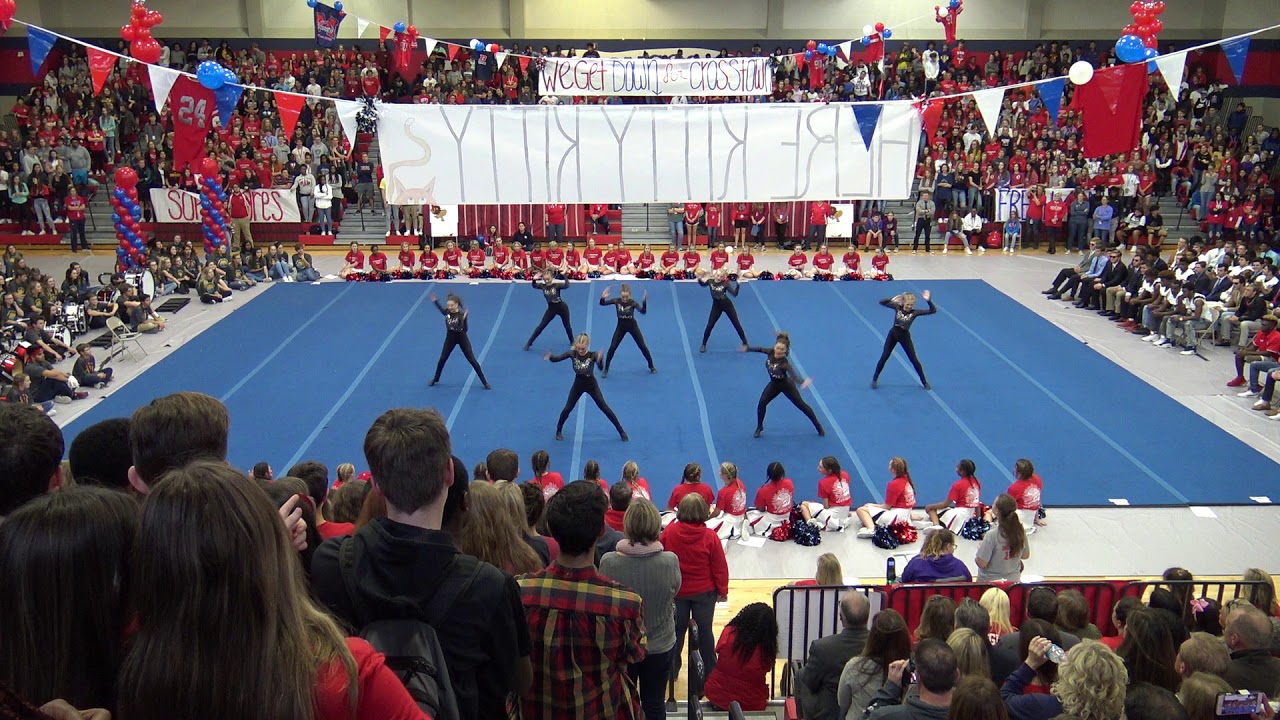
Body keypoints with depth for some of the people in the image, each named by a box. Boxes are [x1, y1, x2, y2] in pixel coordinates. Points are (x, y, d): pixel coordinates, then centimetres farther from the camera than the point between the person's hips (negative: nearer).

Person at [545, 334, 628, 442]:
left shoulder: (592, 355, -24)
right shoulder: (572, 353, -18)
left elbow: (601, 367, -39)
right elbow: (556, 359, -20)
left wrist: (600, 359, -60)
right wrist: (549, 357, -43)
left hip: (591, 385, -2)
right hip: (578, 384, 2)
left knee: (604, 408, 2)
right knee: (567, 409, 3)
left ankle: (621, 431, 13)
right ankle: (559, 430, 27)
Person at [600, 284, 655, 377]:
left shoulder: (633, 303, -23)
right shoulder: (617, 301, -17)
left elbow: (643, 311, -38)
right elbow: (602, 303, -21)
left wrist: (644, 301, -55)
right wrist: (603, 297, -44)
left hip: (632, 326, -1)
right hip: (621, 326, 1)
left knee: (643, 346, 4)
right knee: (612, 347, -4)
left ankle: (651, 366, 23)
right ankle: (605, 369, 9)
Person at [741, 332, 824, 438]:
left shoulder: (784, 362, -36)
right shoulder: (771, 352, -21)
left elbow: (792, 375, -50)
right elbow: (760, 349, 0)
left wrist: (802, 382, -68)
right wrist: (747, 348, 7)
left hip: (786, 385, -5)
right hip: (774, 384, 5)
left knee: (801, 405, 6)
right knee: (761, 403, -6)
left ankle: (818, 426, 22)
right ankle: (759, 427, 17)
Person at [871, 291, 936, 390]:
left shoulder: (914, 312, -16)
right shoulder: (897, 307, -12)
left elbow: (933, 310, -21)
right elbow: (882, 302, -15)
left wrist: (928, 300, -35)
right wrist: (893, 299, -25)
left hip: (905, 337, -1)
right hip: (893, 334, 1)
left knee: (914, 360, 3)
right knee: (884, 357, 3)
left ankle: (924, 381, 17)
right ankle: (874, 379, 16)